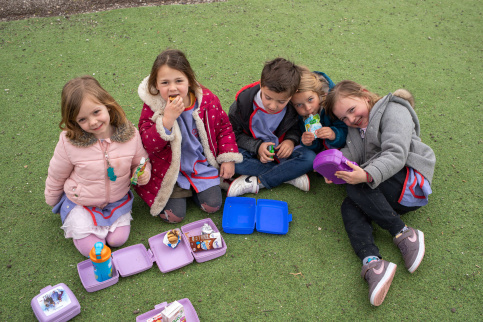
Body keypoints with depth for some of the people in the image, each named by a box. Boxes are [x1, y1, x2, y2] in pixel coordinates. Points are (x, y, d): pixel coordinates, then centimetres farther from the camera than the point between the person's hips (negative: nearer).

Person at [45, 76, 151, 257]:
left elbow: (140, 162, 0)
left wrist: (143, 173, -24)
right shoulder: (69, 142, -24)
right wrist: (52, 201, 10)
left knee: (118, 240, -1)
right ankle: (74, 221, 24)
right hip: (81, 203, -2)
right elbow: (56, 176, -5)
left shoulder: (130, 134, -19)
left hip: (117, 200, 2)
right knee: (91, 249, -4)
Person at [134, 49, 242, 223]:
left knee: (212, 205, -7)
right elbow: (147, 146, -22)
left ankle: (192, 188, 21)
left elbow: (223, 127, 5)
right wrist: (167, 119, -34)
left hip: (202, 164, 2)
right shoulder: (152, 108, -15)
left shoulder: (207, 99, -10)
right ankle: (181, 190, 20)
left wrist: (228, 159, -1)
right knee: (174, 215, -10)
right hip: (169, 168, -2)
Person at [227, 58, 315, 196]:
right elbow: (235, 133, -10)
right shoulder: (243, 102, -21)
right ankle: (288, 175, -21)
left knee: (309, 158, -25)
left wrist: (291, 140, -18)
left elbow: (296, 127, 4)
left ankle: (256, 182, -24)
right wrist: (257, 146, -23)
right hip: (253, 150, -1)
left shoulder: (293, 106, -17)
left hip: (280, 149, 1)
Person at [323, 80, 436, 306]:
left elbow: (396, 155, -19)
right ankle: (372, 262, -39)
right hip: (385, 192, 7)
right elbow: (351, 152, 6)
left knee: (356, 186, -26)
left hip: (410, 180, -7)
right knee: (349, 207, -20)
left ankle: (403, 234, -20)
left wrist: (367, 176, -36)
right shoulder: (356, 126, 22)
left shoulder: (393, 111, -4)